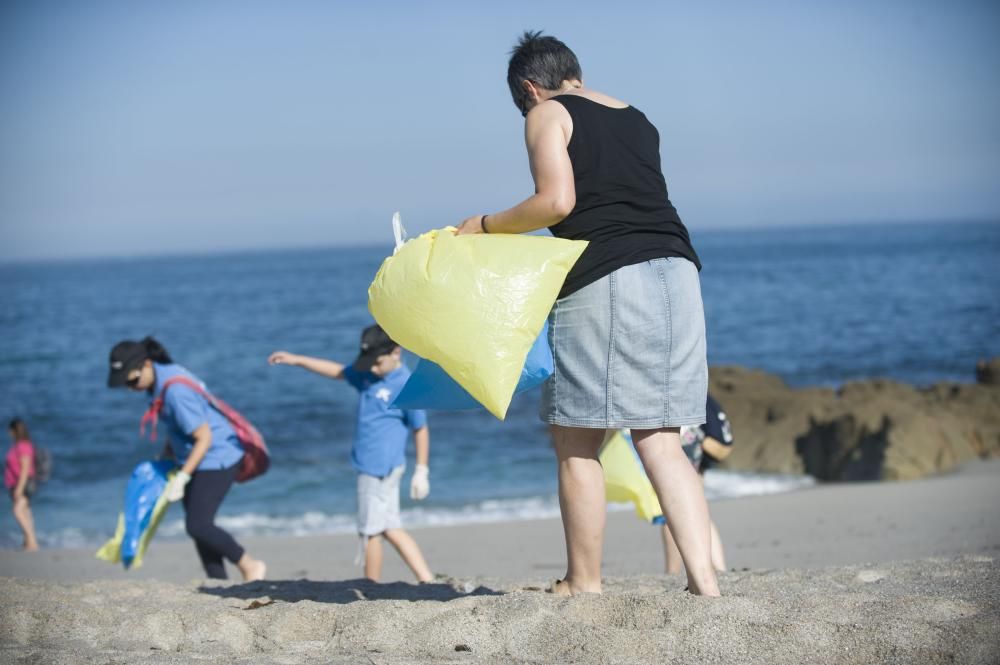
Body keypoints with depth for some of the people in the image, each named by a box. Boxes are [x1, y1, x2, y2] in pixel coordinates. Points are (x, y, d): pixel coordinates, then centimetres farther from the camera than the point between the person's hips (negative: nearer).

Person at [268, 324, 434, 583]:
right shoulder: (367, 374, 8)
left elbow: (421, 429, -11)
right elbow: (337, 371, 21)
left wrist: (421, 471, -9)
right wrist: (297, 360, 18)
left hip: (380, 468, -8)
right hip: (370, 466, 8)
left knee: (370, 531, -1)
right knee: (391, 529, 9)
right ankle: (426, 580, 9)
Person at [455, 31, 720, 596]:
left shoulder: (547, 114, 4)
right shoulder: (637, 120, 23)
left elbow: (556, 201, -11)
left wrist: (487, 226, 3)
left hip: (603, 281, -6)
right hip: (677, 274, 6)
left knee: (578, 442, 5)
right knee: (661, 440, 8)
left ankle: (584, 583, 10)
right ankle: (704, 579, -1)